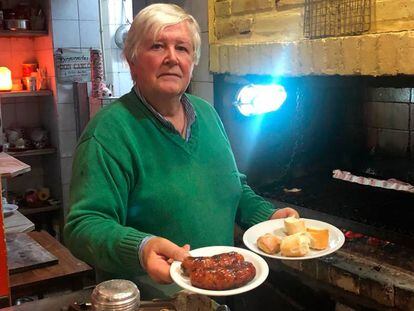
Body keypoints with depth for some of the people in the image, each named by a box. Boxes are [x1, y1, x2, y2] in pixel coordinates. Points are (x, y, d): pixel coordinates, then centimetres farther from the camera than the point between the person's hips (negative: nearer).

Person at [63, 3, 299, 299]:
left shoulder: (207, 114, 2)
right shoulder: (109, 132, -20)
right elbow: (85, 226, -26)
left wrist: (269, 216, -3)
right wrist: (141, 248, -43)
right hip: (145, 297, -6)